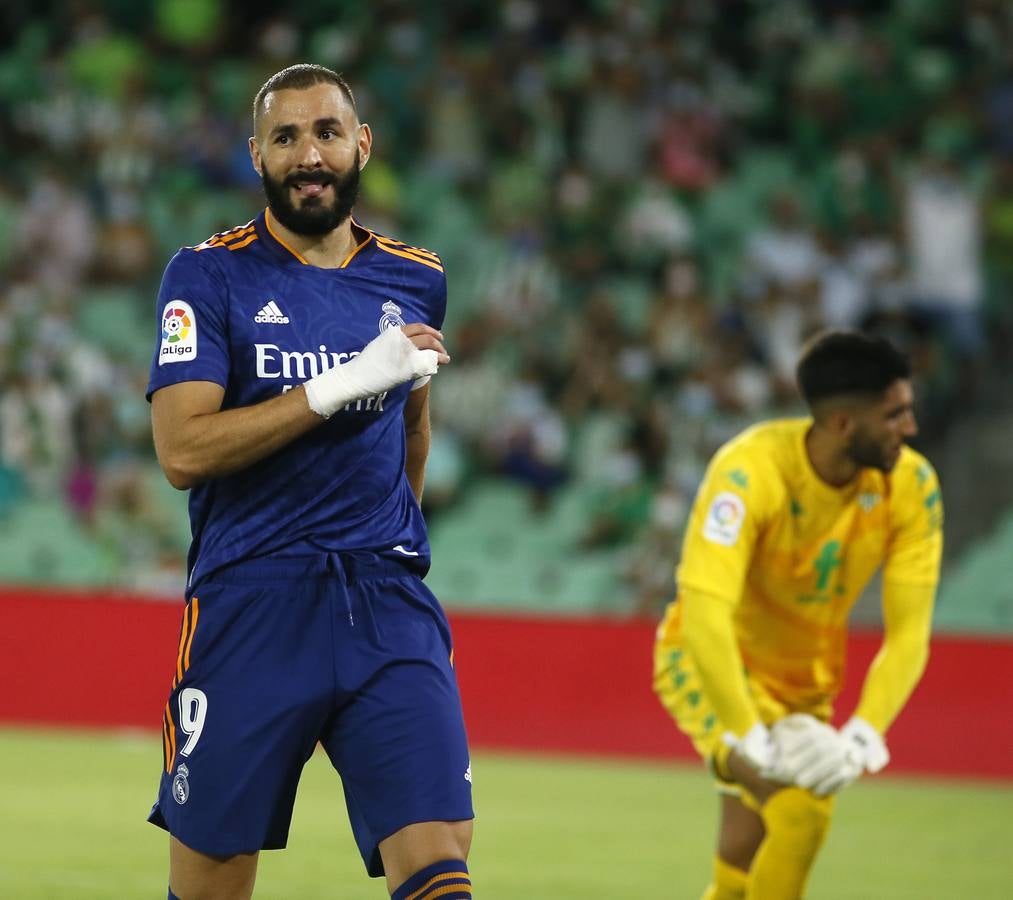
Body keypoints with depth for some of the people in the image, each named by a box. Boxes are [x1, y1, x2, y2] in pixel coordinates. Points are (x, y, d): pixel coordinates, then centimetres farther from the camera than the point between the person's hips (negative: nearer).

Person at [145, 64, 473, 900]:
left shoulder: (417, 280, 12)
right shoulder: (210, 274, -1)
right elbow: (182, 448, -13)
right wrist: (344, 384, -16)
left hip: (390, 610, 3)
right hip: (249, 605, -2)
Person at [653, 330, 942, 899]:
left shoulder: (912, 486, -17)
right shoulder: (751, 472, -31)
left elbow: (909, 636, -15)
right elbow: (705, 617, -38)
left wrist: (862, 737, -30)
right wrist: (756, 743, -43)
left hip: (806, 682, 5)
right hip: (710, 662, -5)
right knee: (801, 809, -27)